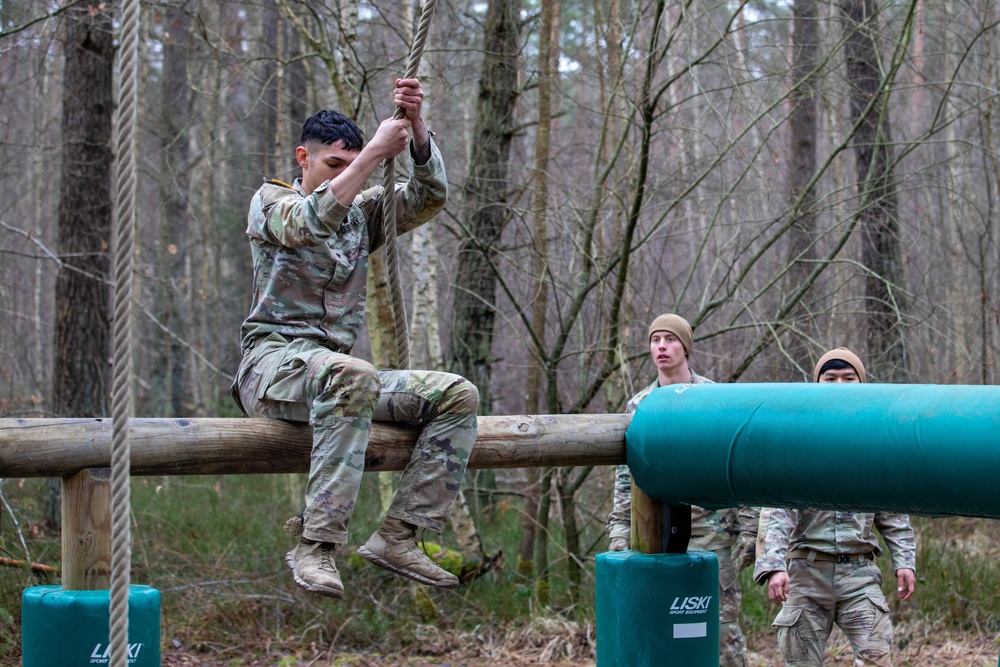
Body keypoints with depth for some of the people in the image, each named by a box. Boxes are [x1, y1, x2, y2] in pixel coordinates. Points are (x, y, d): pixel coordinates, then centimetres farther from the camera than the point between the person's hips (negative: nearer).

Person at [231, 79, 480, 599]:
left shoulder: (363, 212, 20)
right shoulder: (270, 201, 5)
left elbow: (430, 196, 2)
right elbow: (311, 221, -20)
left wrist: (415, 126, -13)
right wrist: (375, 151, -22)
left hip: (335, 371, 7)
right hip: (273, 361, -6)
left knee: (457, 395, -13)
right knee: (352, 376, -40)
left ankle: (396, 536, -20)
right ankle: (315, 546, -42)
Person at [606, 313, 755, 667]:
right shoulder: (639, 406, 10)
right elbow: (626, 474, 13)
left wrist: (748, 528, -5)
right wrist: (619, 532, 6)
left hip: (711, 530, -3)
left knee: (722, 623, -1)